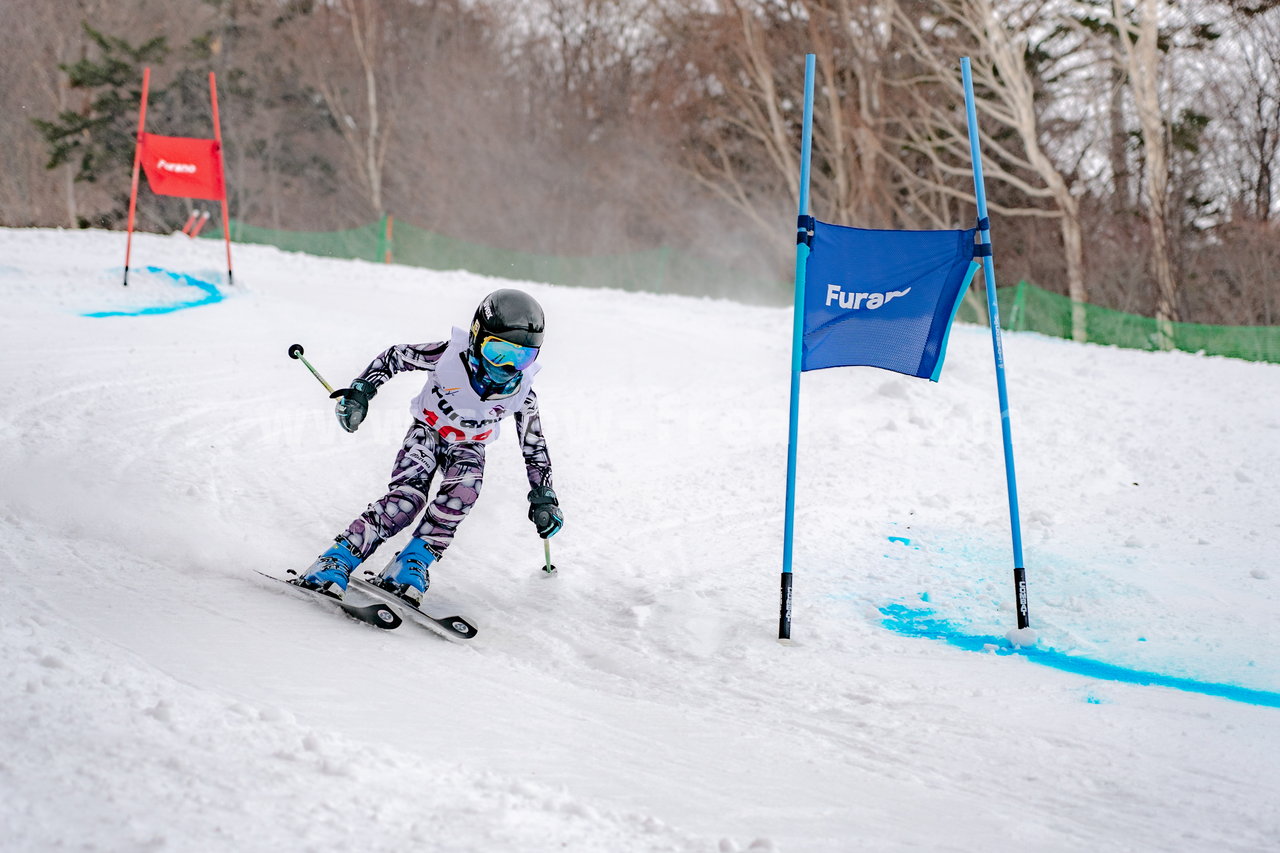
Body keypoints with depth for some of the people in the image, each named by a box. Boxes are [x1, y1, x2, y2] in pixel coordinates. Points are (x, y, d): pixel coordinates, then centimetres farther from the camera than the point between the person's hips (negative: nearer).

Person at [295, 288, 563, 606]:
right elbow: (395, 356, -11)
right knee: (407, 498, -28)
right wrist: (360, 392, -18)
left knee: (464, 490, -32)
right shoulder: (450, 355, -27)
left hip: (467, 446, 2)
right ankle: (334, 564, -29)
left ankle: (411, 566, -28)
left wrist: (544, 497, -5)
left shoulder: (522, 393, -19)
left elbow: (534, 445, -4)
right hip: (427, 432, -2)